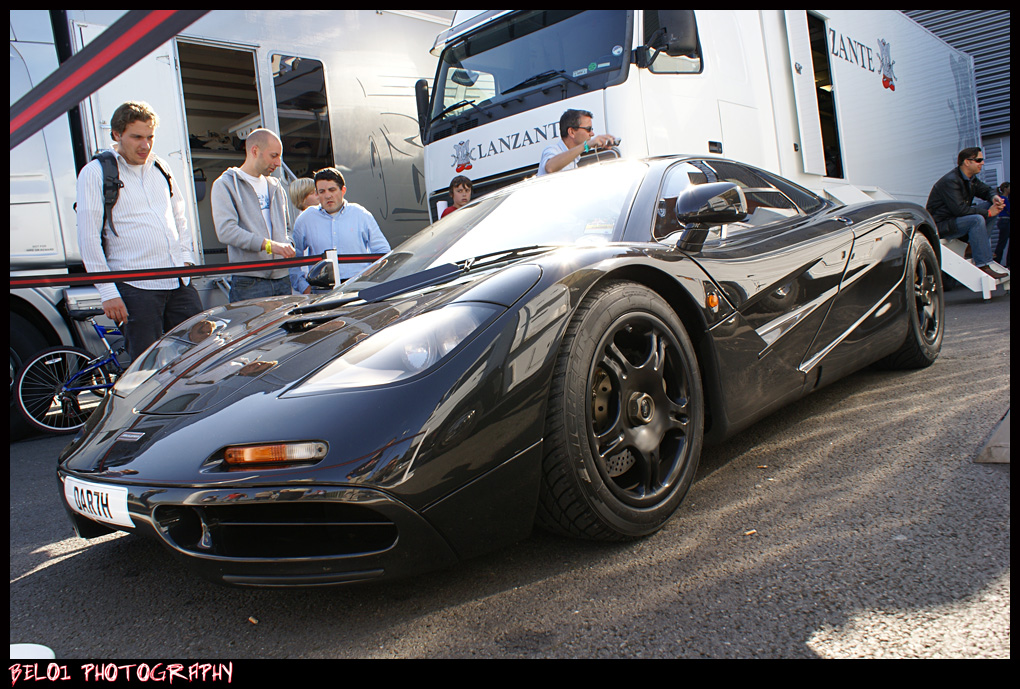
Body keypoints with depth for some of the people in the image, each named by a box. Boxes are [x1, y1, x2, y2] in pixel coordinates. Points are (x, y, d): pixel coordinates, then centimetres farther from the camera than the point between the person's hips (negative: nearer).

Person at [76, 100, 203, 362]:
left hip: (180, 282, 5)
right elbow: (89, 238, -4)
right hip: (135, 287, -5)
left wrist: (186, 256, 13)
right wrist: (107, 292, -9)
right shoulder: (95, 173, -1)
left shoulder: (160, 167, 15)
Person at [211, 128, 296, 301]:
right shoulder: (225, 184, 0)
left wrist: (287, 246, 5)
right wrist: (268, 244, -22)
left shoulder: (275, 186, 21)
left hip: (282, 279, 6)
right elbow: (226, 231, -14)